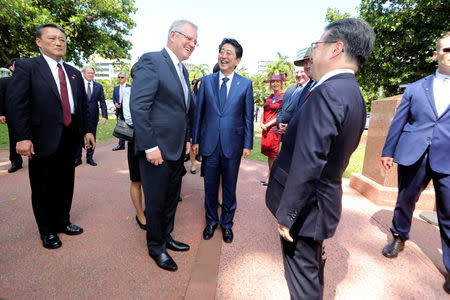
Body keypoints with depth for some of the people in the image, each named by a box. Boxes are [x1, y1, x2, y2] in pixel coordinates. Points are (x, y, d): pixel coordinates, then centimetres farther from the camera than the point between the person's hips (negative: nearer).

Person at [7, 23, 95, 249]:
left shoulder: (74, 73, 13)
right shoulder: (26, 67, -2)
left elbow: (83, 104, 15)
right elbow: (16, 104, -9)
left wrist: (87, 130, 8)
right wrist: (23, 137, -17)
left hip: (70, 137, 5)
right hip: (43, 139, -4)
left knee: (65, 183, 16)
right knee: (43, 187, 9)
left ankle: (62, 222, 35)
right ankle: (47, 231, 27)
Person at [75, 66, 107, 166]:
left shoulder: (98, 86, 6)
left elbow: (102, 102, 4)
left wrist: (104, 116, -5)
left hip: (93, 116, 2)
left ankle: (89, 157, 20)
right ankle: (77, 158, 17)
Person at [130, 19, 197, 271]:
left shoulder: (183, 70, 15)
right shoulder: (151, 61, -11)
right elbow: (138, 106, -18)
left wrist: (187, 139, 12)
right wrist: (150, 146, -21)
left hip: (177, 149, 8)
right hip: (158, 150, -8)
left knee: (172, 199, 20)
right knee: (156, 202, 9)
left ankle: (166, 237, 41)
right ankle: (156, 247, 31)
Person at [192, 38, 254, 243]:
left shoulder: (245, 84, 1)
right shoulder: (206, 81, 4)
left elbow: (248, 117, 2)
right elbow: (198, 112, 6)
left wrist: (248, 144, -1)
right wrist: (195, 140, 4)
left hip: (233, 145, -1)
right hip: (209, 143, 1)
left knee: (229, 187, 12)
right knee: (210, 186, 13)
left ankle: (227, 223, 33)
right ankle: (211, 221, 34)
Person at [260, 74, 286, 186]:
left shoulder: (284, 97, -3)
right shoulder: (269, 97, 17)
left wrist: (268, 124, -13)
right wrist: (261, 123, -2)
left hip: (275, 127, -6)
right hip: (265, 129, 7)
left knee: (272, 153, -5)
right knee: (268, 153, 9)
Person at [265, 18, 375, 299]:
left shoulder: (327, 92, -23)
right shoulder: (355, 94, 8)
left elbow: (307, 165, -28)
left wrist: (286, 215, -20)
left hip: (307, 205, -9)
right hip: (325, 198, 9)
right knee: (313, 270, 29)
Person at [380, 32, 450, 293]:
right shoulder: (415, 88, 7)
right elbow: (398, 122, 8)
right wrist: (388, 151, 6)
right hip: (413, 156, 1)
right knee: (405, 201, 15)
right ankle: (399, 238, 37)